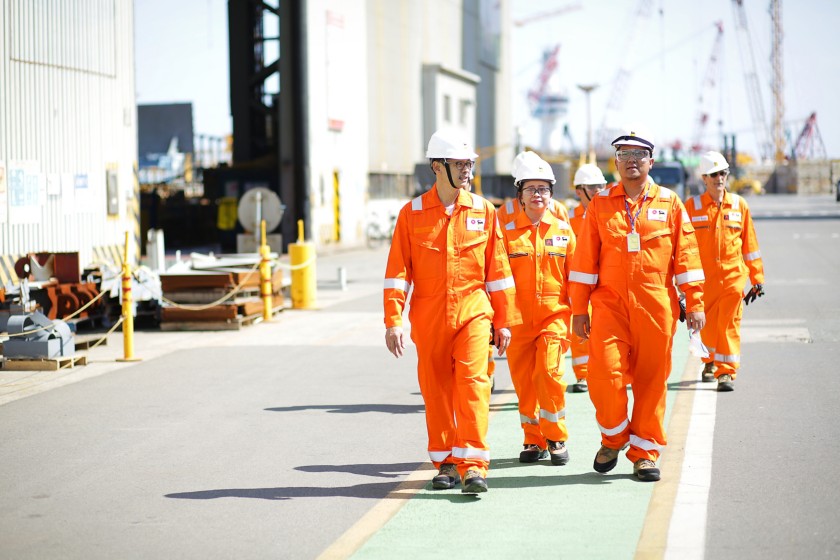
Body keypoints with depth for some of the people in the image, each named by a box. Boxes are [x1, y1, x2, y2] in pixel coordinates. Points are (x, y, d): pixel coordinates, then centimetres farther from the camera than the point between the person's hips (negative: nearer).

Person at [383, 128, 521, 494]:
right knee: (436, 391, 7)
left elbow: (498, 270, 8)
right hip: (429, 319, 1)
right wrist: (393, 321, -7)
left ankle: (473, 465, -13)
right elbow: (397, 272, 1)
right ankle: (446, 463, 21)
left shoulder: (483, 211, 4)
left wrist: (504, 321, 7)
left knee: (473, 382, -14)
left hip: (473, 313, -1)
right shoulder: (412, 213, 1)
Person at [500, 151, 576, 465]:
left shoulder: (563, 231, 5)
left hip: (554, 315, -1)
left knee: (549, 371, -14)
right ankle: (534, 440, 20)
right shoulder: (507, 232, 1)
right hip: (518, 319, 1)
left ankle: (556, 439, 2)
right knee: (524, 380, 4)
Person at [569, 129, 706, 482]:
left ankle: (645, 453, 15)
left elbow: (686, 255, 6)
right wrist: (579, 310, 3)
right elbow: (585, 260, 7)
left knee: (651, 380, 3)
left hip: (656, 307, 0)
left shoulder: (669, 203, 7)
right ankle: (613, 437, 12)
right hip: (610, 305, 0)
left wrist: (694, 304, 2)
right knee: (604, 373, -12)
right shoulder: (600, 204, 7)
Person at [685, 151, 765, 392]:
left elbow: (749, 244, 9)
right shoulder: (692, 206, 0)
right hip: (703, 277, 0)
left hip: (733, 275, 0)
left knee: (729, 325, -6)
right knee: (707, 324, 10)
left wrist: (757, 278, 9)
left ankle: (726, 372, -2)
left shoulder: (739, 205, 5)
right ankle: (710, 361, 35)